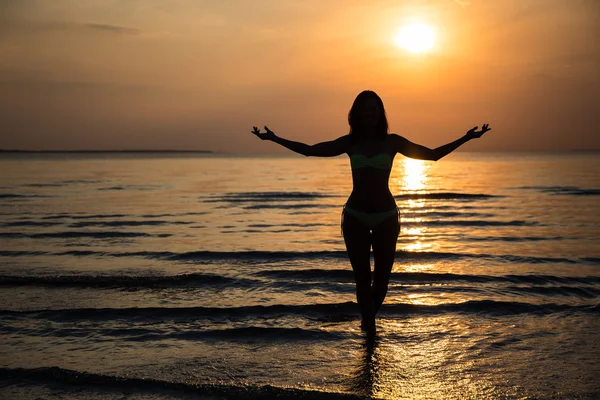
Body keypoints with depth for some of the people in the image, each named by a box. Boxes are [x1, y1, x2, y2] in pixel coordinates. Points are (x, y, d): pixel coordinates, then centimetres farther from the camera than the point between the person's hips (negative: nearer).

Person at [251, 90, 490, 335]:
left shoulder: (392, 142, 2)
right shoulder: (350, 142, 3)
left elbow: (432, 154, 4)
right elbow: (309, 150, 6)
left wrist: (464, 139, -1)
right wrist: (274, 139, 2)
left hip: (386, 216, 0)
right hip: (355, 216, 0)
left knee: (382, 277, 6)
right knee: (362, 278, -1)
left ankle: (368, 320, 31)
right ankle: (370, 329, 10)